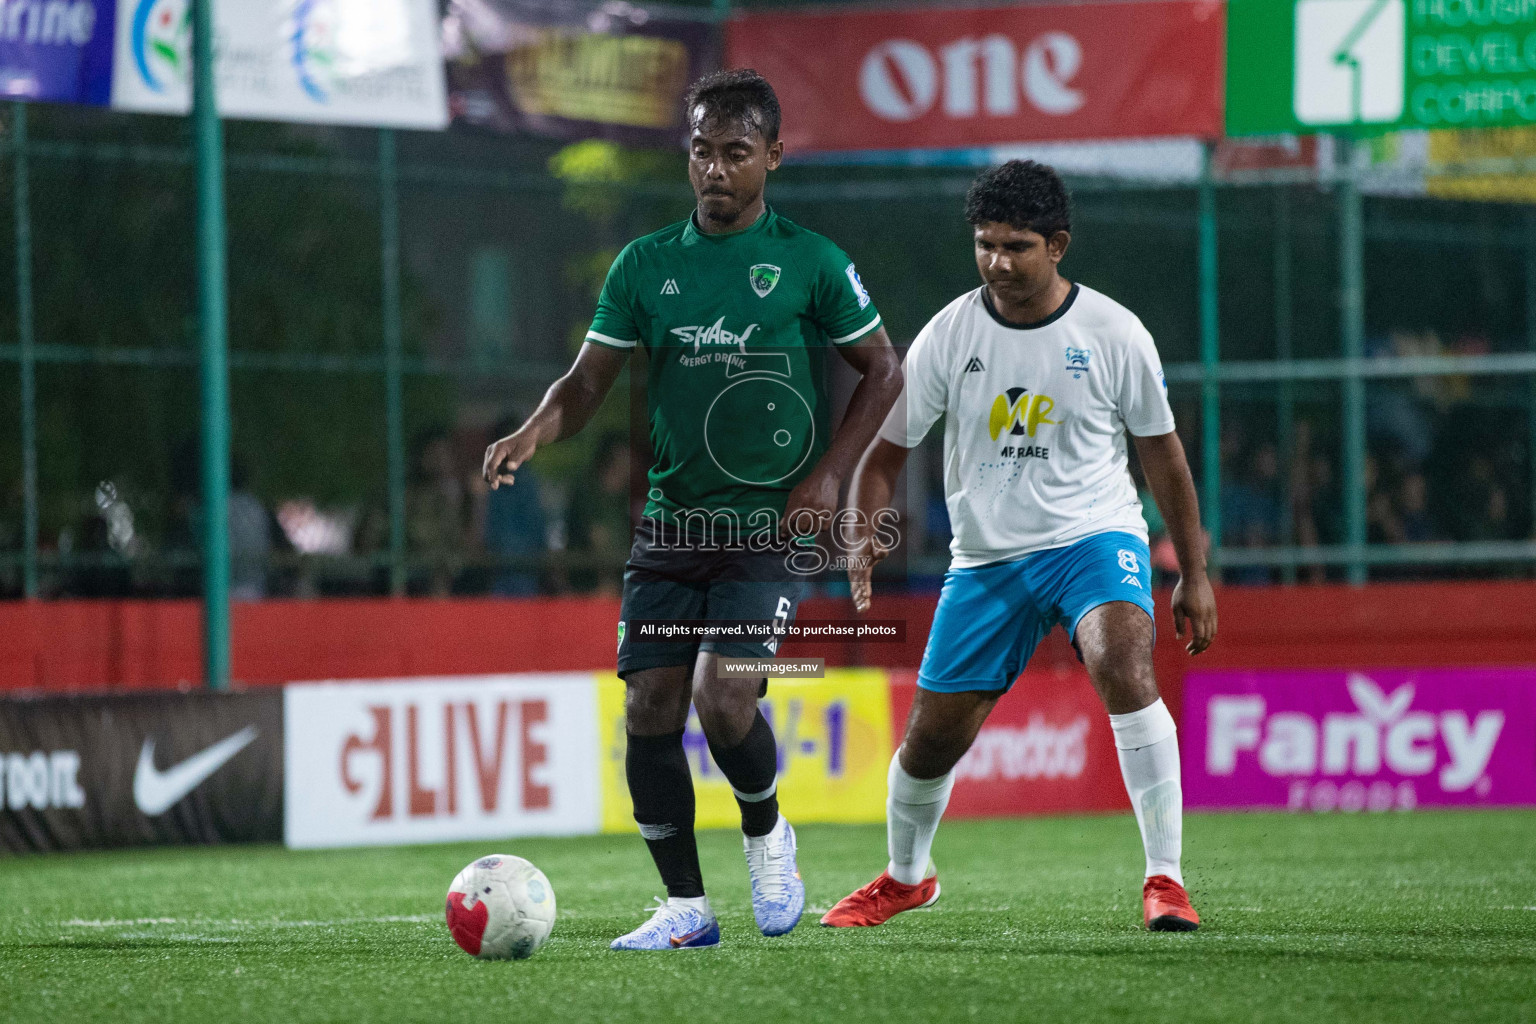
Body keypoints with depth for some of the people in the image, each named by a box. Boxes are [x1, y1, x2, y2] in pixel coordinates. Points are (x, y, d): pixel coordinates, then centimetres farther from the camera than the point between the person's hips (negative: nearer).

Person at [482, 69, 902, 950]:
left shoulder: (810, 262, -1)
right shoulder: (646, 266, 6)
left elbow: (883, 370, 7)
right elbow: (589, 381, 7)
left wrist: (829, 474, -4)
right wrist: (534, 433, -14)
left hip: (769, 524, -4)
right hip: (671, 519, 4)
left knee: (723, 693, -20)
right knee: (651, 712, -4)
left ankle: (768, 836, 10)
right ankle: (686, 908, 9)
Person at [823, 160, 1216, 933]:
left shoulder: (1113, 334, -7)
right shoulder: (949, 336, -5)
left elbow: (1161, 451, 4)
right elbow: (885, 449, 1)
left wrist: (1194, 574, 6)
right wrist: (864, 535, -18)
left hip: (1094, 534, -2)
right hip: (986, 553, 2)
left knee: (1123, 665, -32)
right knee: (932, 737, 6)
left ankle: (1165, 879, -28)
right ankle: (905, 877, 37)